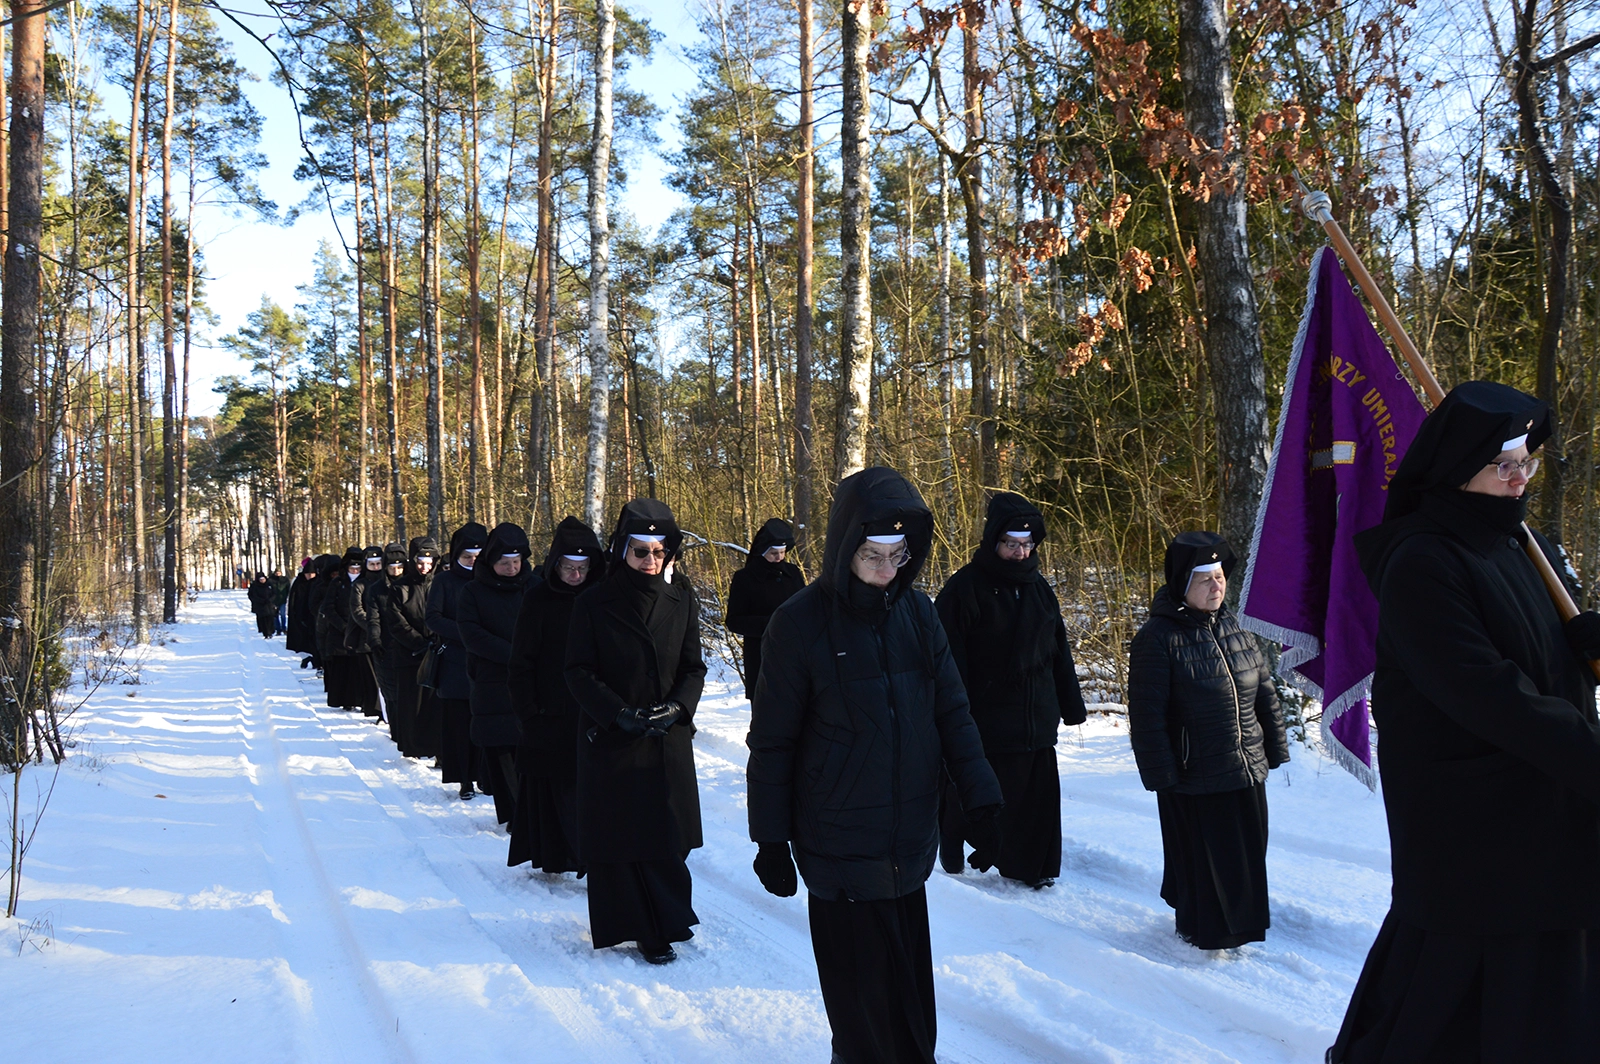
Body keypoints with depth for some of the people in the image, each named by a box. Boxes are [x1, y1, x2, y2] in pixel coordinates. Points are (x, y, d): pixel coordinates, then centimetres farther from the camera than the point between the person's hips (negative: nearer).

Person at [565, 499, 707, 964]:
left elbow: (694, 667, 4)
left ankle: (667, 920, 26)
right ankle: (639, 928, 12)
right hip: (610, 741, -2)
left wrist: (676, 708, -14)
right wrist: (620, 713, -17)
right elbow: (578, 671, -5)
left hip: (669, 739, 2)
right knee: (616, 836, 1)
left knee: (666, 834, 7)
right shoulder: (593, 603, -5)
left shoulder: (682, 600, 2)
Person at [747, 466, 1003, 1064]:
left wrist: (983, 800, -1)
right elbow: (771, 742, -5)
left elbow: (952, 712, 7)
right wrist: (771, 841, -2)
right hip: (840, 850, -4)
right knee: (865, 999, 3)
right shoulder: (800, 623, -11)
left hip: (909, 845, 4)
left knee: (909, 991, 14)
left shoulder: (918, 613, 1)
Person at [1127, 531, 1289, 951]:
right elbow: (1147, 716, -15)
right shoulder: (1157, 638, -15)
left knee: (1246, 852, 17)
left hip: (1248, 773, 6)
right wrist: (1161, 774, -15)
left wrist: (1275, 746, 12)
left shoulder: (1234, 628, 6)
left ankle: (1239, 923, 36)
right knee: (1201, 860, 6)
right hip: (1194, 778, -6)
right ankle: (1204, 930, 25)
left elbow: (1265, 692, 14)